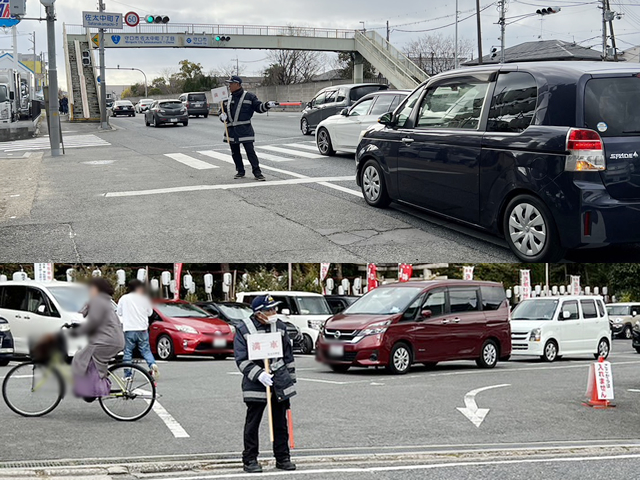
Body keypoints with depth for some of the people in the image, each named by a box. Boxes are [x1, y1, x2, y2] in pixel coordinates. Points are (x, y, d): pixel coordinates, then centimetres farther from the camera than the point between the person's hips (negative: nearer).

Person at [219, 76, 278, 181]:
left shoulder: (249, 96, 0)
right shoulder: (227, 99, 14)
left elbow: (258, 107, -2)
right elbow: (222, 111, 21)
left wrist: (267, 105, -21)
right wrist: (222, 116, -2)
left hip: (244, 129, -5)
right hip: (231, 130, 5)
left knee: (250, 151, -8)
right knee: (235, 152, 10)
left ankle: (257, 172, -6)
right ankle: (240, 171, 21)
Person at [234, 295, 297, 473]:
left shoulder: (279, 326, 7)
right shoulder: (243, 329, -8)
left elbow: (288, 354, 15)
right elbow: (241, 360, -9)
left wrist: (291, 378, 15)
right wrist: (259, 375, -20)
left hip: (279, 380, 4)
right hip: (255, 383, -4)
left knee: (280, 422, 10)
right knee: (252, 423, 1)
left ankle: (282, 457, 20)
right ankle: (250, 460, 11)